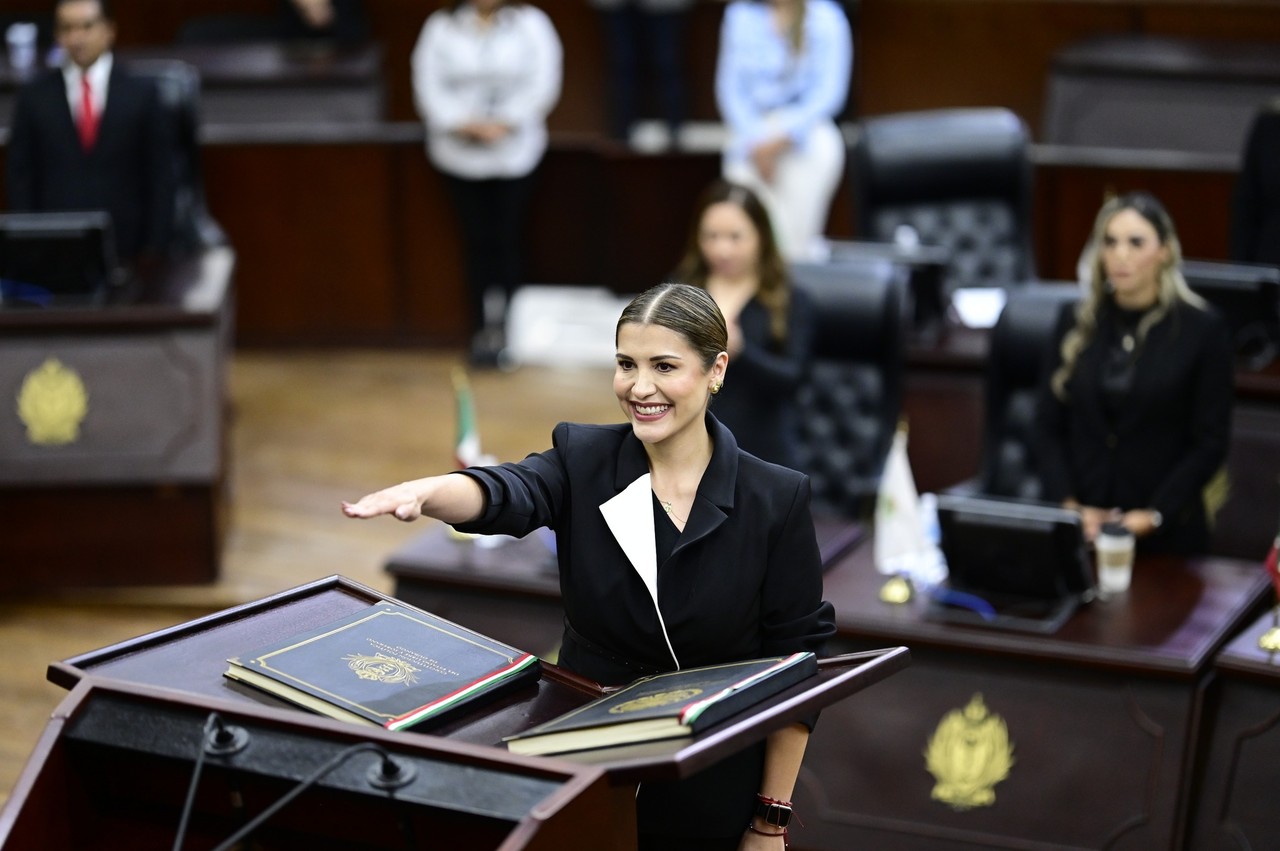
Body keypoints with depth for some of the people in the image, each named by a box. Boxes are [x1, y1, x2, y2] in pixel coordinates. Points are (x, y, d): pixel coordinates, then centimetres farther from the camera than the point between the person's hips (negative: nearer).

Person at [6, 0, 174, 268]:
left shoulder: (141, 92, 4)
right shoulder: (33, 96, 7)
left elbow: (160, 177, 4)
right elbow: (20, 177, 8)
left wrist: (156, 248, -2)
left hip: (124, 251, 0)